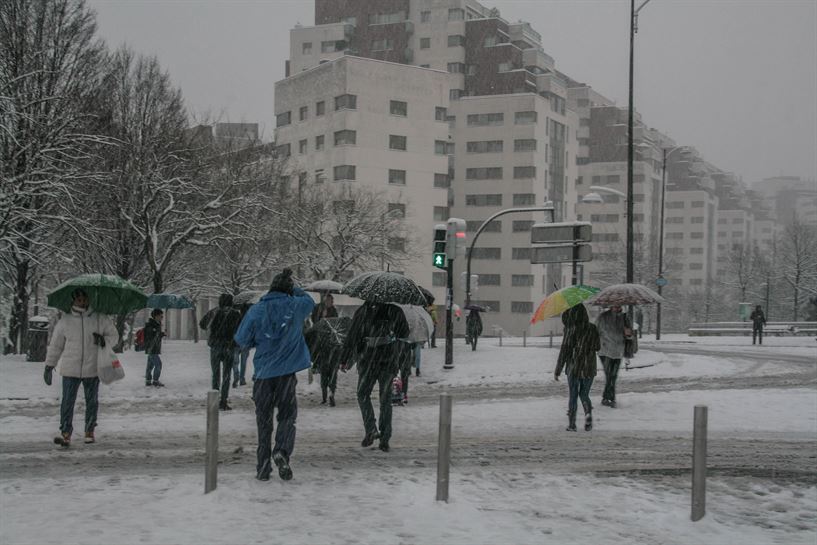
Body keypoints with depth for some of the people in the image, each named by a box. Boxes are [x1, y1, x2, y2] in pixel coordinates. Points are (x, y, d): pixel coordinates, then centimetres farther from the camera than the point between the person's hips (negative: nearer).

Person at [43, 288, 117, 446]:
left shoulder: (100, 319, 0)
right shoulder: (65, 321, 1)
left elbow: (114, 335, 9)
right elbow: (55, 345, 8)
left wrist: (104, 341, -13)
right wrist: (49, 366, 7)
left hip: (92, 369, 1)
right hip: (70, 370, -1)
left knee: (92, 401, 10)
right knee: (67, 401, -6)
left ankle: (89, 432, 23)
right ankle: (66, 433, -4)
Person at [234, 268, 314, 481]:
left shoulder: (256, 310, -5)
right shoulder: (295, 306, -3)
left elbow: (241, 340, 0)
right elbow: (309, 300, 21)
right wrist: (293, 287, 23)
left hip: (263, 372, 1)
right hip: (287, 372, 0)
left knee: (264, 420, 10)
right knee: (287, 416, 10)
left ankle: (263, 467, 11)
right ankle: (282, 451, -16)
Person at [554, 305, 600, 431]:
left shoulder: (571, 330, -11)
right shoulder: (593, 329, -1)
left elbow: (564, 351, -10)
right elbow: (598, 347, 10)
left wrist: (558, 370, -4)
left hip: (573, 367, -3)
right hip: (589, 368, 3)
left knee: (573, 395, 9)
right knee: (584, 394, 16)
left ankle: (571, 424, 7)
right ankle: (588, 413, -11)